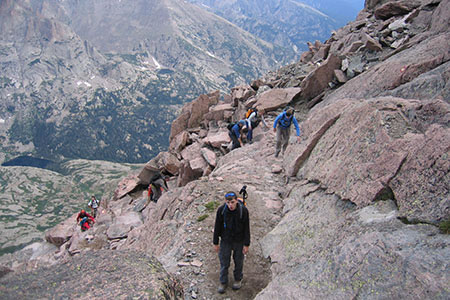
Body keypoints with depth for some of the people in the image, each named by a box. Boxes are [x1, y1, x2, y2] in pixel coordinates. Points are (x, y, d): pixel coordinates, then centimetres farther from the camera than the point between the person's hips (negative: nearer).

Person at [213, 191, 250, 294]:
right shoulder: (221, 210, -20)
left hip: (239, 241, 0)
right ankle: (223, 282, 33)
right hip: (225, 240, 1)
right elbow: (217, 227, -8)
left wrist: (246, 244, -8)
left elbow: (246, 228, -11)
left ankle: (238, 280, 41)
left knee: (238, 261, 17)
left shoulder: (243, 210, -22)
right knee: (224, 262, 10)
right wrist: (215, 243, -2)